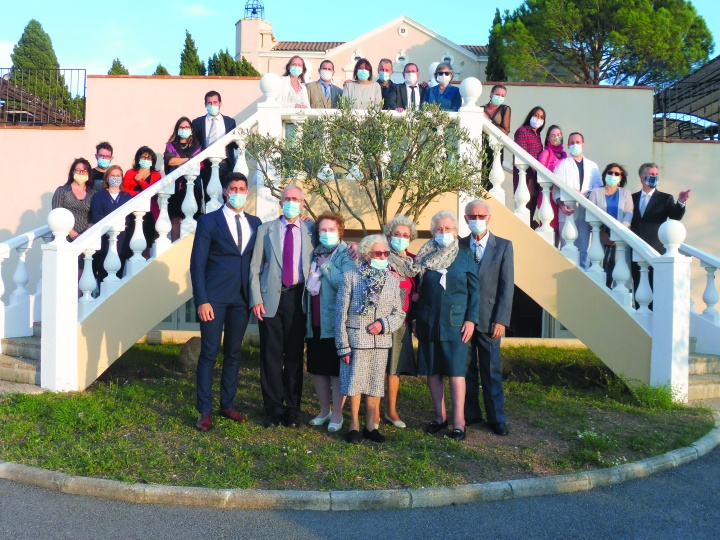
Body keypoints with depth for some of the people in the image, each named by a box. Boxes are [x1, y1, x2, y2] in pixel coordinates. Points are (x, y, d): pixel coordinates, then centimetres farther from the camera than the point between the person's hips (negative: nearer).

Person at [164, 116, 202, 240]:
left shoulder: (197, 145, 14)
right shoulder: (171, 145, 13)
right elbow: (169, 161, -7)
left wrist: (179, 163, -5)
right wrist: (189, 160, -9)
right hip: (175, 186, 0)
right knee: (175, 218, -4)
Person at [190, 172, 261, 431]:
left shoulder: (254, 223, 11)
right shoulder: (208, 221, -1)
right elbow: (197, 263, -4)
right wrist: (201, 300, -12)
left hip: (242, 298, 4)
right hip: (215, 297, -4)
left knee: (234, 352, 11)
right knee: (209, 353, -1)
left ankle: (228, 404, 22)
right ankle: (205, 411, 7)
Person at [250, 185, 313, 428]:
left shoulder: (310, 230, 8)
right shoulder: (266, 229, 8)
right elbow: (255, 267, 5)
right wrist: (256, 299, -4)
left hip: (297, 297, 0)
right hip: (271, 297, 0)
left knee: (295, 354, 4)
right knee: (271, 354, 2)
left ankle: (293, 409, 15)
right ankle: (274, 409, 14)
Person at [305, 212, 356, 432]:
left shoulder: (346, 255, -7)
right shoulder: (315, 253, 13)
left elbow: (346, 283, -22)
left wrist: (326, 265, -16)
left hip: (335, 321, -6)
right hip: (315, 321, 7)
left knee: (337, 369, 2)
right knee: (317, 368, 14)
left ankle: (337, 414, 13)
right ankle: (324, 410, 28)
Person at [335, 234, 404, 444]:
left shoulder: (393, 280, 7)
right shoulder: (351, 277, -3)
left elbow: (399, 313, 11)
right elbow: (341, 313, -4)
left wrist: (384, 324, -10)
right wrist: (343, 346, -8)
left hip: (381, 340, 3)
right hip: (356, 339, -3)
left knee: (375, 383, 10)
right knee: (355, 381, 1)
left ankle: (370, 426, 22)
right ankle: (354, 426, 16)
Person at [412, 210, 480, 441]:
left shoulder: (465, 256, 3)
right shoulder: (424, 257, 7)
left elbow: (474, 290, 2)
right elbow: (417, 290, 11)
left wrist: (471, 320, -7)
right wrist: (415, 319, 6)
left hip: (455, 324, -3)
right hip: (428, 324, 3)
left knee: (456, 372, -4)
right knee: (432, 372, 7)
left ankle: (459, 421, 4)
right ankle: (440, 417, 19)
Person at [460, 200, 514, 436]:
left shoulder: (503, 246, 2)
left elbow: (507, 286, -2)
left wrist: (501, 320, -9)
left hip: (488, 319, -1)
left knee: (492, 371, 4)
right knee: (466, 370, 9)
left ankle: (496, 418, 15)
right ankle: (470, 414, 21)